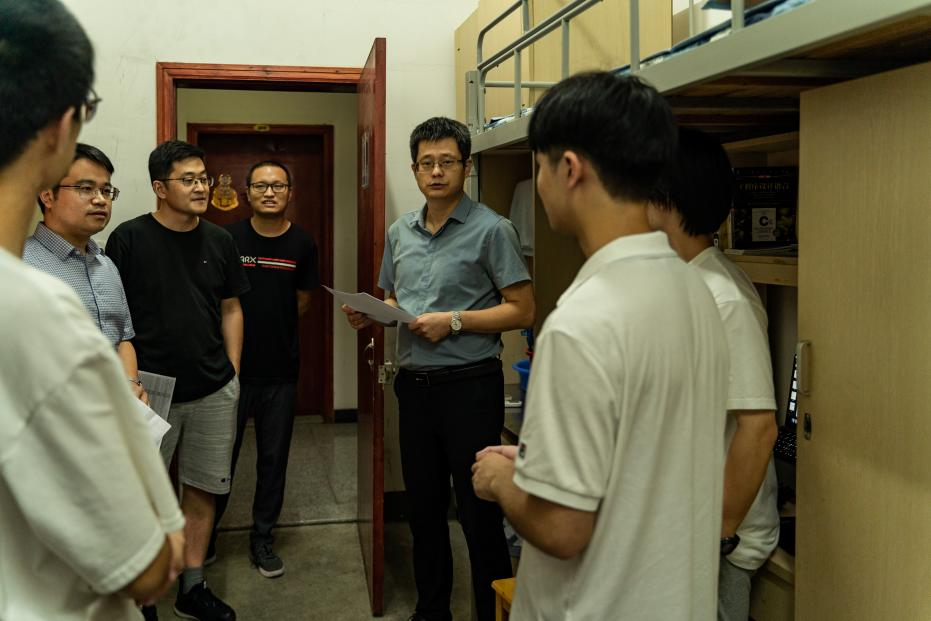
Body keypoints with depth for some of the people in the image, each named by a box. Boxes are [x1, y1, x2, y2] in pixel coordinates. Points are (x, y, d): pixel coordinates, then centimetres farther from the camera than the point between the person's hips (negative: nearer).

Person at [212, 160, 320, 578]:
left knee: (273, 457, 10)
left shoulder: (302, 245, 2)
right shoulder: (228, 239, -4)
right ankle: (205, 532, 26)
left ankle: (262, 538, 25)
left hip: (280, 371, 2)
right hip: (232, 366, -2)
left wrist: (268, 326, 3)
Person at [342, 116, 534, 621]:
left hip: (469, 386, -6)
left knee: (478, 513, 1)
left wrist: (453, 321, -17)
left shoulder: (491, 230, -8)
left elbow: (521, 311, -10)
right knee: (423, 507, 17)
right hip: (414, 384, 6)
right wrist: (370, 318, 1)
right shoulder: (400, 232, 11)